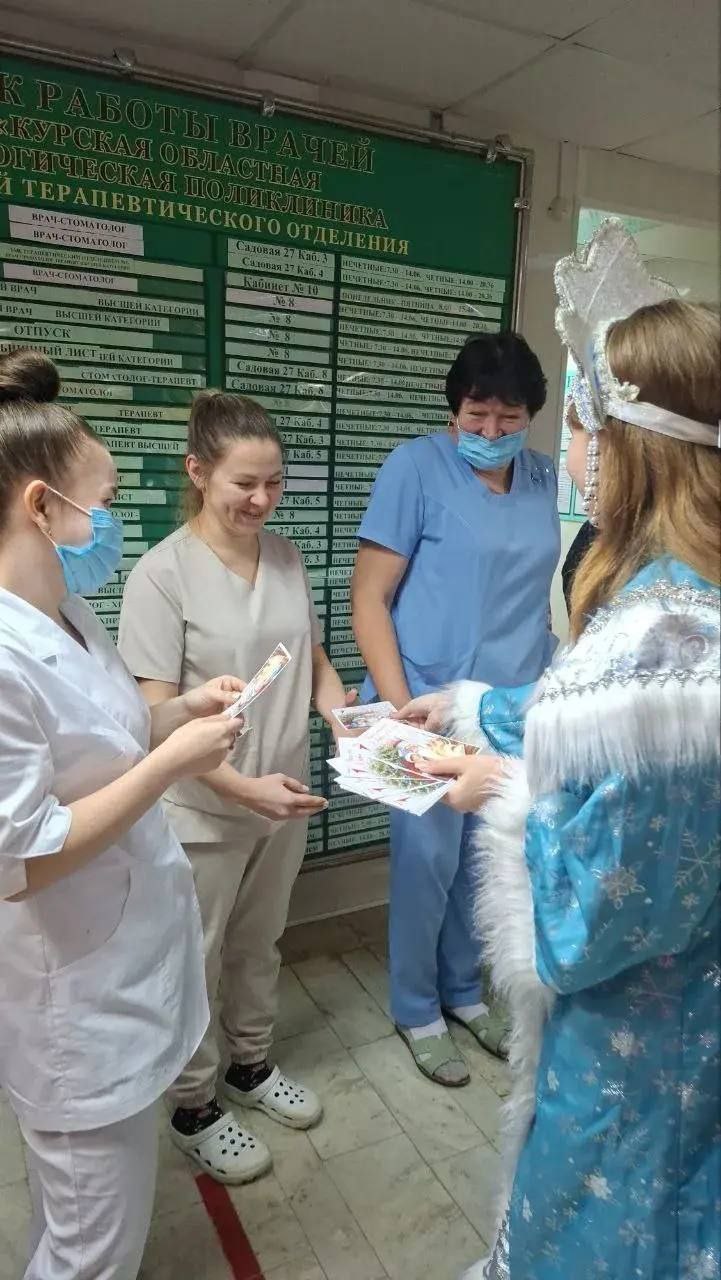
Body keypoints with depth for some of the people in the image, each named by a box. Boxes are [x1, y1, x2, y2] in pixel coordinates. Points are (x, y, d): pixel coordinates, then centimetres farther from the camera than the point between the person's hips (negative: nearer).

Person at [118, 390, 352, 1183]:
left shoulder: (286, 559, -1)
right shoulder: (162, 573, -18)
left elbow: (313, 662, 9)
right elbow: (157, 717, -19)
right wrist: (243, 787, -28)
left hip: (285, 800, 5)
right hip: (203, 812, -5)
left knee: (258, 947, 24)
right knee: (195, 965, 15)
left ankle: (250, 1066, 48)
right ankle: (193, 1110, 38)